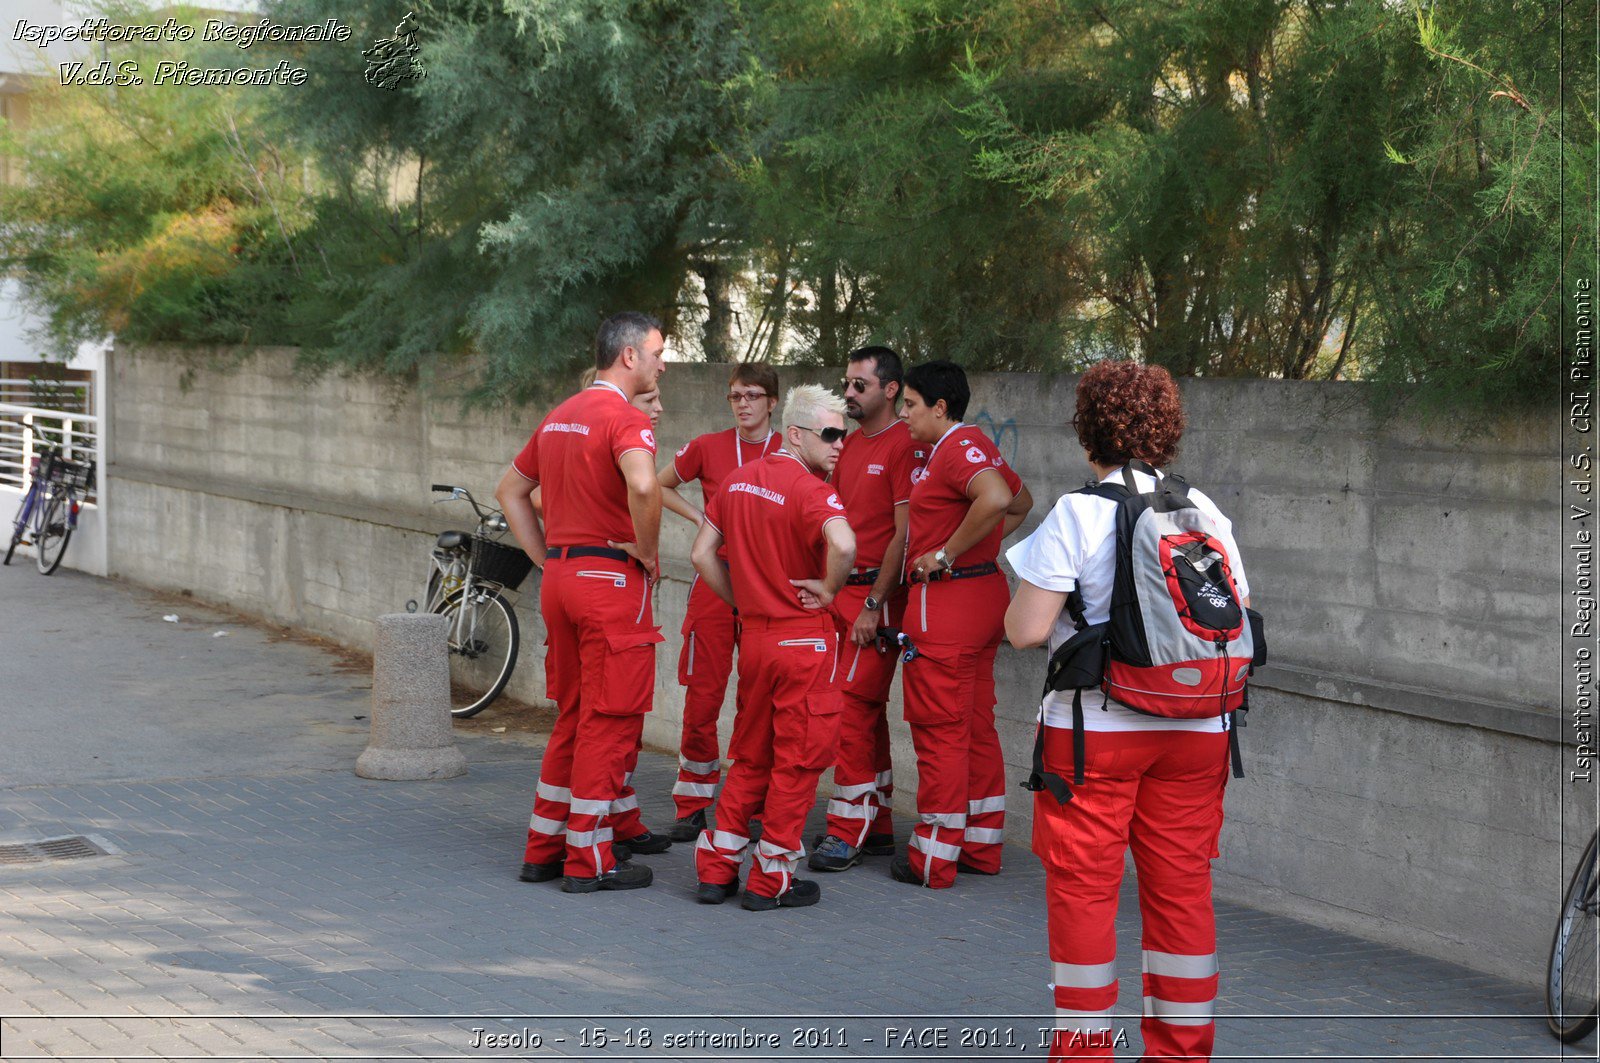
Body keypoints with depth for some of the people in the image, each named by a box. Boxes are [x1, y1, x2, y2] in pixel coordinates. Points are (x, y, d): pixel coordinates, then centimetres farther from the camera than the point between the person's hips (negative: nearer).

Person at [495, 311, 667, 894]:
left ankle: (543, 847, 22)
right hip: (612, 579, -8)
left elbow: (511, 490, 23)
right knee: (610, 721, 0)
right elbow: (643, 485, -33)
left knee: (573, 716, 18)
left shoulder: (559, 417, 14)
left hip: (561, 579, 8)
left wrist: (547, 559, 18)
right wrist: (647, 550, -17)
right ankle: (589, 861, 5)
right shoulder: (624, 417, -13)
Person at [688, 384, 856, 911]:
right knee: (798, 759, 4)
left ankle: (716, 867, 20)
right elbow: (843, 543, -36)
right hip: (804, 637, -7)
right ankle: (772, 880, 9)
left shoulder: (738, 480, 7)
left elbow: (703, 554, 11)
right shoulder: (809, 490, -17)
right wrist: (828, 590, -19)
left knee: (750, 758, 18)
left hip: (753, 636, 7)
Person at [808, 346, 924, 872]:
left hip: (877, 594, -8)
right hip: (840, 591, 8)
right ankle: (877, 827, 18)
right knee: (867, 712, 11)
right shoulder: (851, 444, 16)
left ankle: (847, 832, -6)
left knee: (853, 708, -10)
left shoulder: (904, 446, -10)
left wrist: (873, 604, -16)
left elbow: (905, 534, -14)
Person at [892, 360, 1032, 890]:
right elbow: (1021, 501, 30)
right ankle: (981, 847, 22)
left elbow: (996, 499, -34)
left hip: (945, 600, -10)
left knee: (939, 731, -3)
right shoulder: (974, 445, 15)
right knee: (976, 727, 15)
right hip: (984, 593, 10)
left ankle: (933, 859, 3)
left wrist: (948, 554, -23)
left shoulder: (957, 448, -15)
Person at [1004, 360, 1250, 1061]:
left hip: (1095, 729, -4)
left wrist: (1022, 604, 7)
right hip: (1195, 733, 5)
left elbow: (1026, 629, -14)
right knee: (1181, 890, 11)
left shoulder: (1077, 514, -10)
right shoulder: (1206, 512, 5)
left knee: (1083, 890, 6)